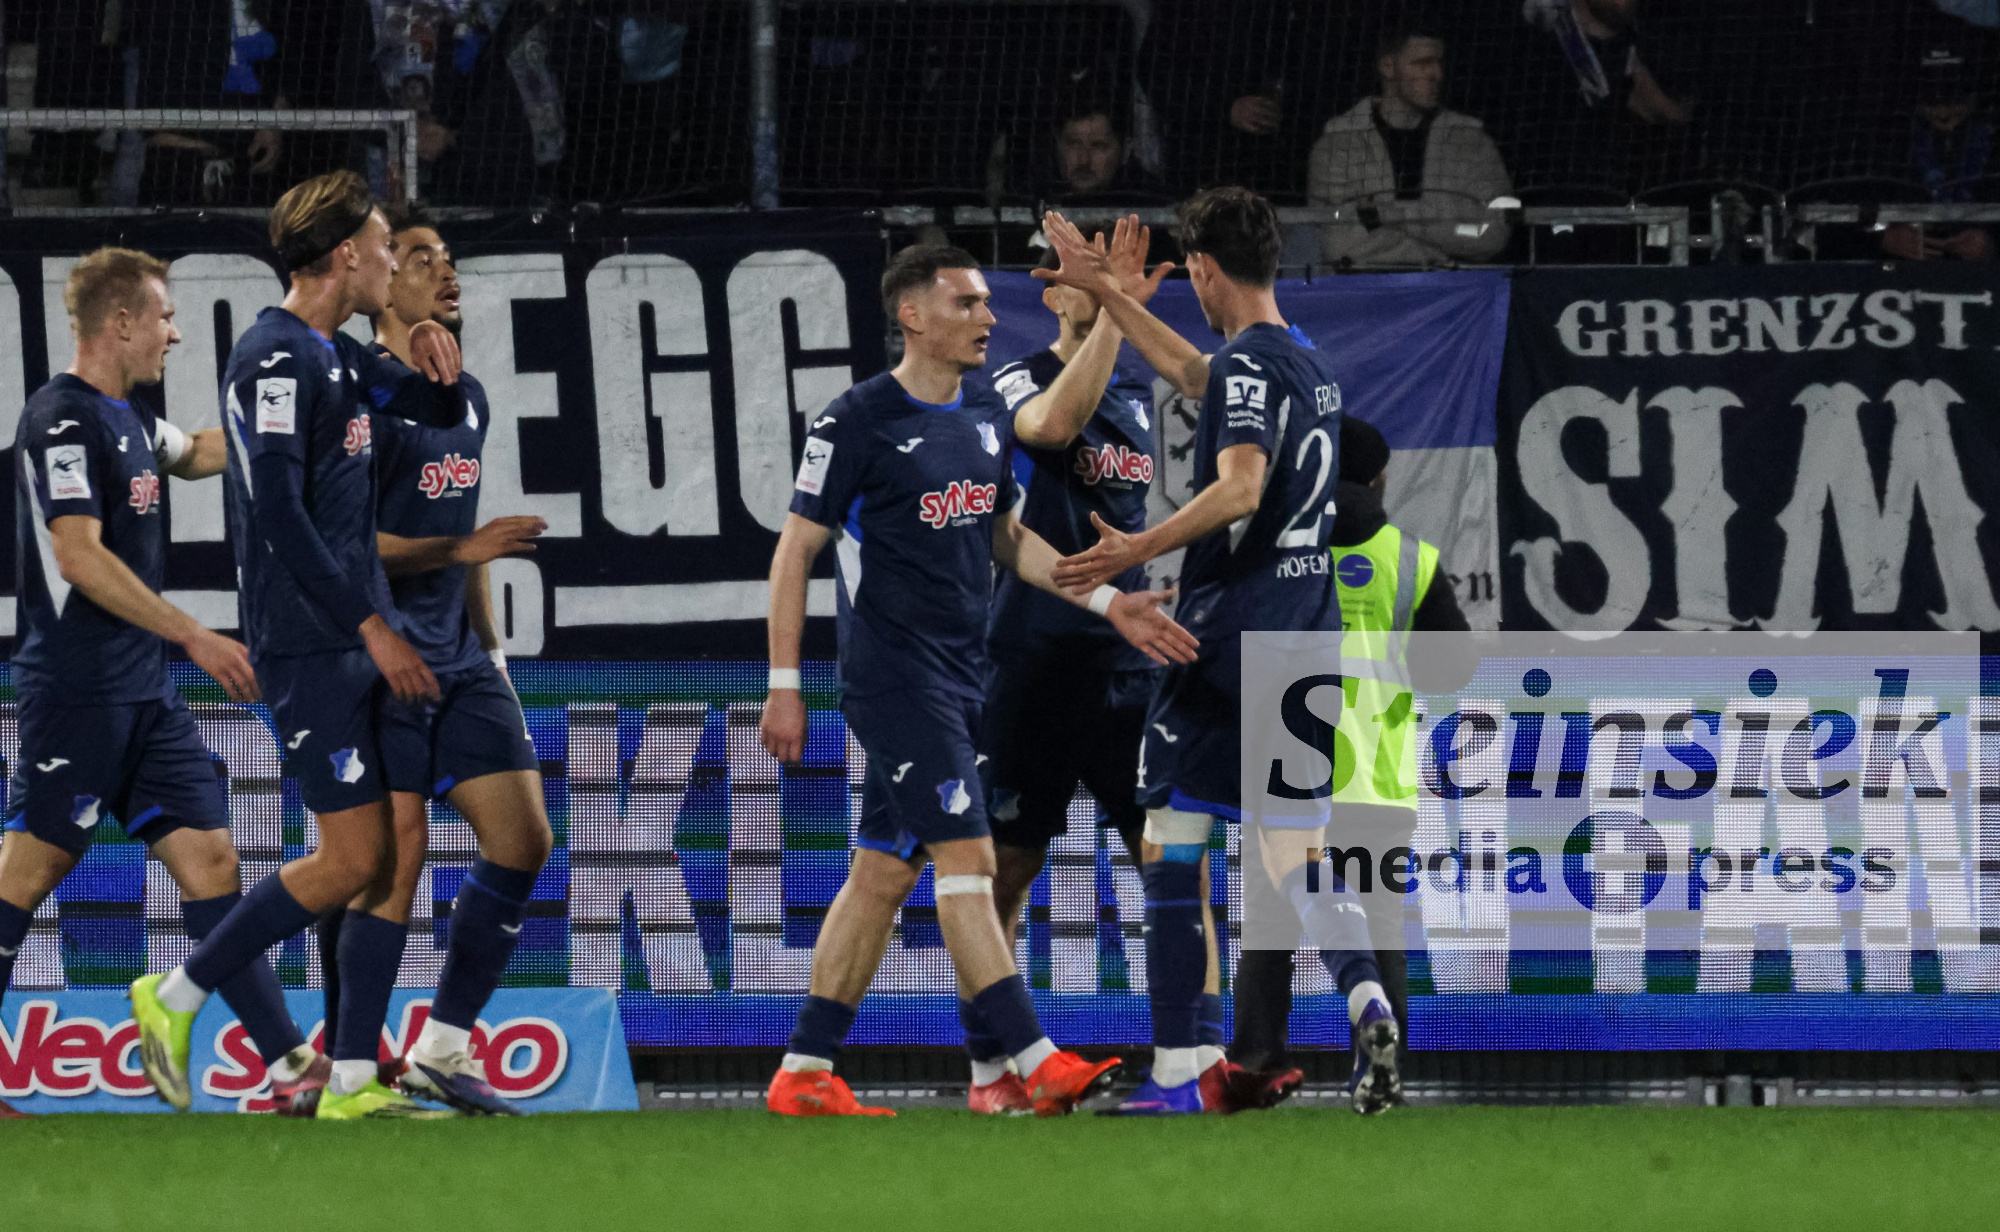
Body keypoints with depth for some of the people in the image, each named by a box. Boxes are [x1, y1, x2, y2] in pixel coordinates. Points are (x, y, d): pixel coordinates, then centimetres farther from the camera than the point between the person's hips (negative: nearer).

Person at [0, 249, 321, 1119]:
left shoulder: (124, 416, 15)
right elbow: (80, 558, -22)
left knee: (207, 858, 3)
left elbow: (200, 454, 37)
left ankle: (288, 1063, 0)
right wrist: (194, 636, -22)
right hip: (78, 686, -9)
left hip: (144, 690, 9)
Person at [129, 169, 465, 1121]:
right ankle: (175, 999, 2)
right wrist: (373, 628, -20)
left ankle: (353, 1081, 6)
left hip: (362, 641, 9)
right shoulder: (275, 361, -14)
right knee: (353, 855, -10)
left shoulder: (335, 358, 14)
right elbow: (279, 517, -21)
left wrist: (436, 364, 6)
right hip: (308, 647, -9)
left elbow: (440, 409, 31)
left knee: (396, 852, 5)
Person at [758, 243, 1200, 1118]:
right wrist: (784, 685, -9)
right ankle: (1039, 1065, -20)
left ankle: (804, 1073, 14)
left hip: (958, 679, 8)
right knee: (967, 860, -14)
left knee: (884, 874, 9)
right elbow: (795, 551, -7)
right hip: (894, 677, -8)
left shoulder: (986, 417, 12)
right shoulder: (860, 421, -10)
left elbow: (1003, 539, 21)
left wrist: (1105, 601, 11)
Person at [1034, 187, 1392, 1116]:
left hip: (1224, 647, -8)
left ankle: (1176, 1075, -6)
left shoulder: (1250, 362, -12)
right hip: (1306, 643, 8)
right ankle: (1367, 1000, -5)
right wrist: (1104, 291, 39)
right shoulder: (1313, 366, 15)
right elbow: (1195, 376, 33)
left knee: (1172, 852, -3)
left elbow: (1241, 486, -28)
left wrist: (1140, 550, -35)